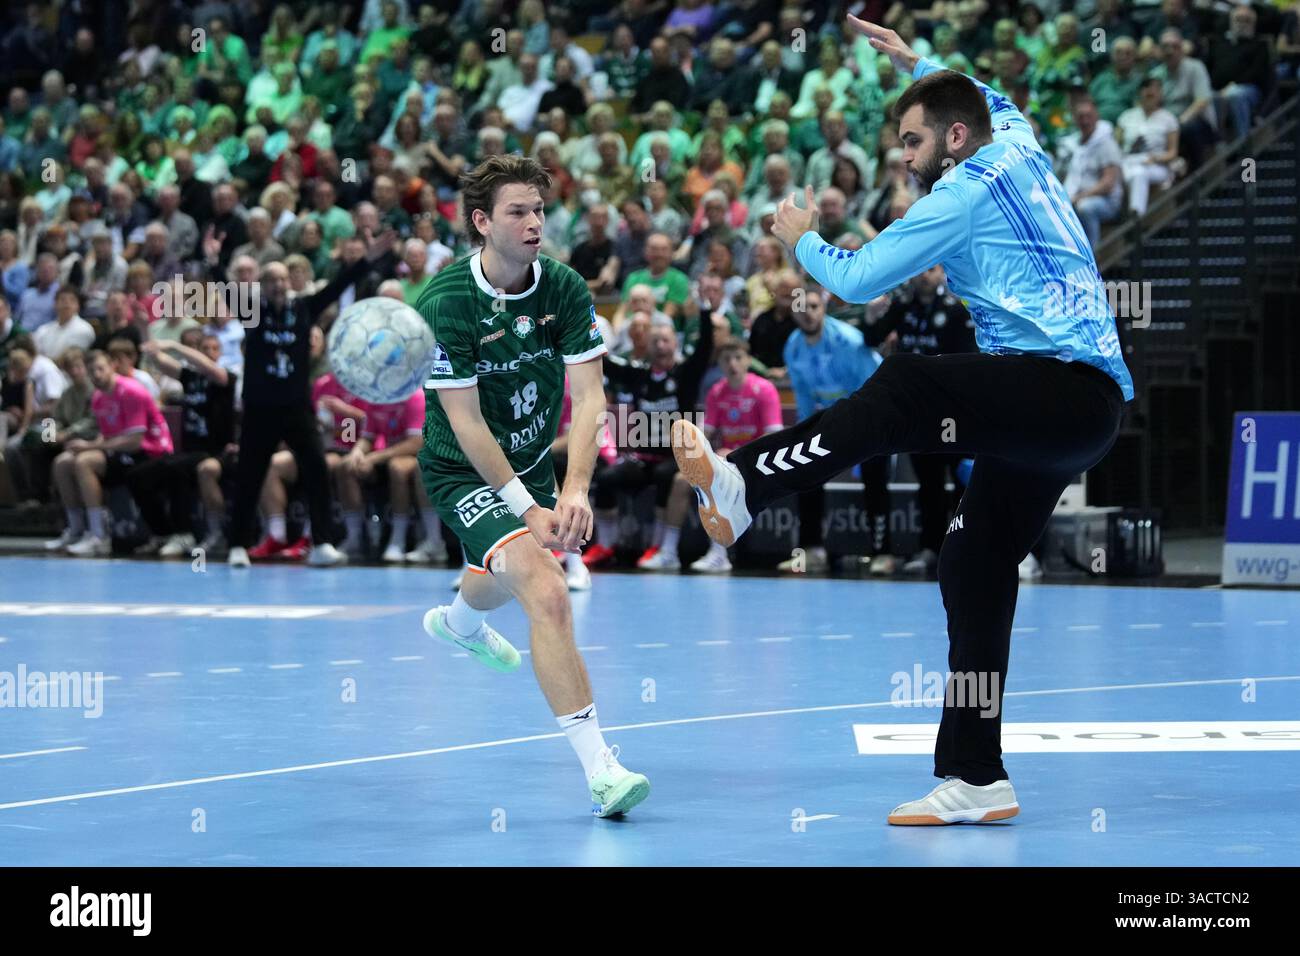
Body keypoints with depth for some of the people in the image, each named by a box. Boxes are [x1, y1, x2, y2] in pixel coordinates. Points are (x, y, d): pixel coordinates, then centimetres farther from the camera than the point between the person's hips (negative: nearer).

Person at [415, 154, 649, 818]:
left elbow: (589, 397, -15)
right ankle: (599, 769, -30)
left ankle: (459, 623, 73)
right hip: (462, 473, -6)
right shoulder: (446, 303, -25)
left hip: (532, 462, 6)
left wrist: (574, 490, -29)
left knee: (503, 577, 33)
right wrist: (526, 508, -26)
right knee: (547, 594, -27)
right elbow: (466, 425, -23)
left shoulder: (565, 288, -12)